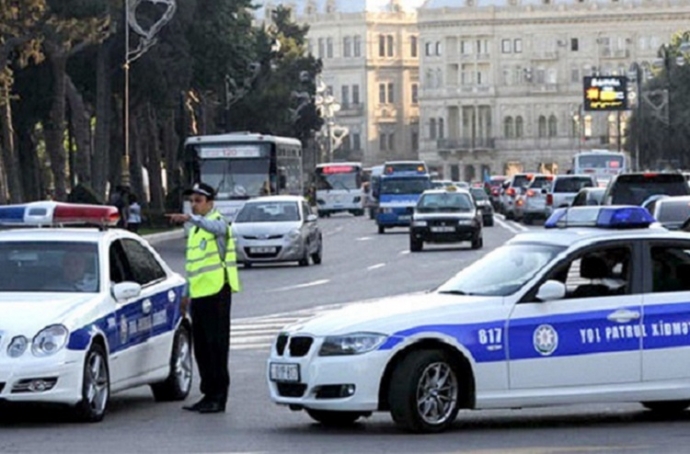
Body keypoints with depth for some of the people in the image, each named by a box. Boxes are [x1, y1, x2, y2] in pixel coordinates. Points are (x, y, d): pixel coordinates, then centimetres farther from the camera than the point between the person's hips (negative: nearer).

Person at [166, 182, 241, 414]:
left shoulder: (218, 222, -7)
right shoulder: (196, 227, 20)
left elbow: (213, 227, -34)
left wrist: (190, 218, -51)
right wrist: (187, 293, 21)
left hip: (216, 291, -9)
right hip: (198, 293, 9)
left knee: (216, 345, -8)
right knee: (201, 347, 10)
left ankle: (218, 397, -6)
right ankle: (209, 395, 17)